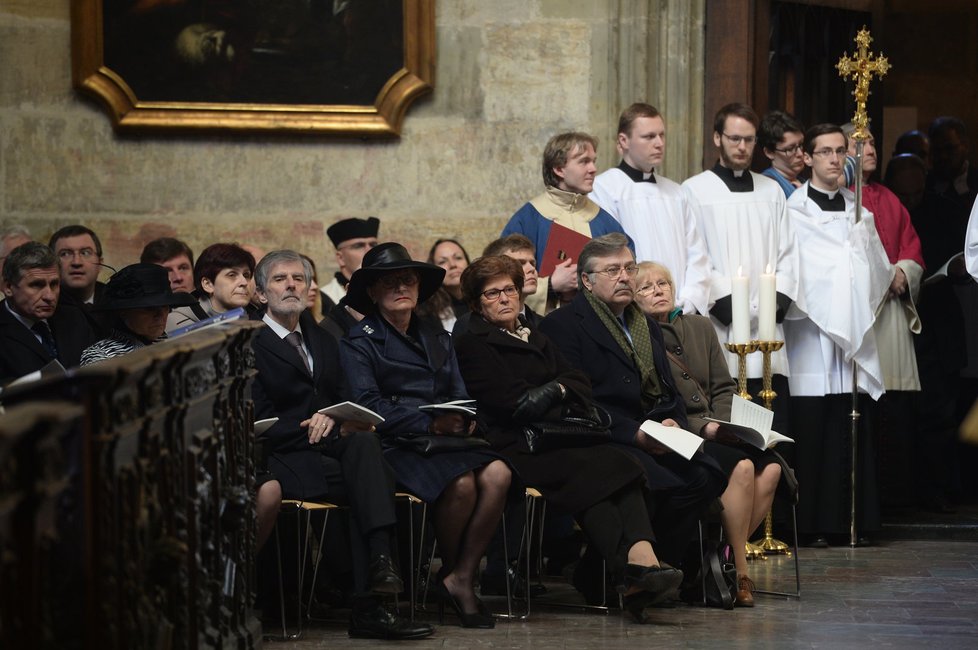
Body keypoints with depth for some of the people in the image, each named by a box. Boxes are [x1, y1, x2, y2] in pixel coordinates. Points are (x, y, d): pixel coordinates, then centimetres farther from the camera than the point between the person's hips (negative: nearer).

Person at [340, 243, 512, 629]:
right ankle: (450, 574, -6)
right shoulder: (359, 343, 5)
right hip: (396, 445, -5)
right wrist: (431, 424, -17)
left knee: (497, 474, -26)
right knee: (461, 484, -32)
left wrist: (465, 419, -6)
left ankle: (462, 578, -17)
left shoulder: (436, 338, 24)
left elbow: (459, 394, 20)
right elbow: (369, 405, -8)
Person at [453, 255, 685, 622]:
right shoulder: (472, 344, 8)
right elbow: (510, 402, -6)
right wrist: (558, 391, 7)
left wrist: (545, 393, -3)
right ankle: (631, 572, -46)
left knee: (620, 466, -26)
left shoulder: (536, 340, 30)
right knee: (588, 469, -35)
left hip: (560, 440, 7)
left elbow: (580, 384, 17)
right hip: (516, 448, -7)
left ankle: (643, 559, -48)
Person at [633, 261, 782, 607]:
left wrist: (726, 423, -3)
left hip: (717, 432, 6)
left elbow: (724, 388, 17)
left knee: (771, 466, -22)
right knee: (742, 466, -30)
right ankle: (739, 571, -21)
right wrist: (703, 427, -16)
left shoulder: (700, 328, 19)